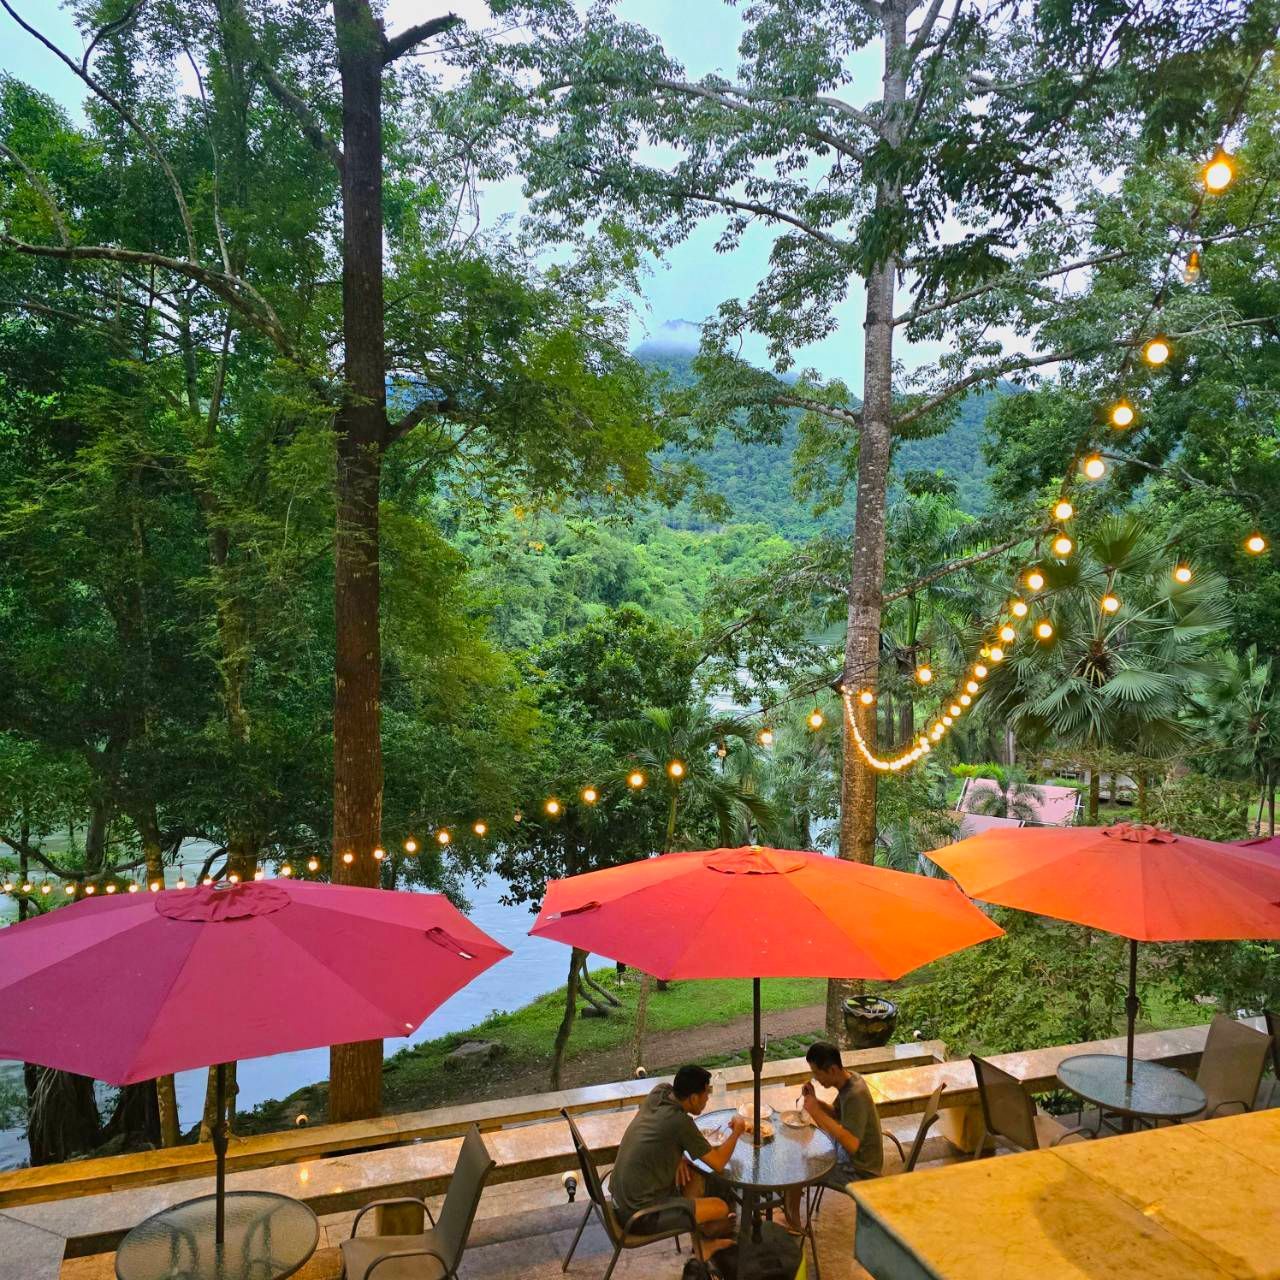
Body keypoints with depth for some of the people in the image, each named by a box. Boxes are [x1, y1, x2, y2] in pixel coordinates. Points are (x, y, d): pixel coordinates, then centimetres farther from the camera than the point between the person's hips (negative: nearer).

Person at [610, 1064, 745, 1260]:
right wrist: (737, 1131, 1)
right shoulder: (681, 1122, -25)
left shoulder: (659, 1092, -4)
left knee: (695, 1175, 18)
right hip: (640, 1217, -8)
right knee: (721, 1207, 3)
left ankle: (701, 1244, 32)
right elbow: (718, 1163, -14)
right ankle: (704, 1238, 35)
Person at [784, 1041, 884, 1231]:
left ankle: (793, 1224, 13)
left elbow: (852, 1144, -40)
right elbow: (836, 1113, 11)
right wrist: (815, 1101, -9)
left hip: (861, 1172, -9)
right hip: (851, 1157, 9)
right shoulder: (849, 1078, -4)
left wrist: (817, 1113, -37)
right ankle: (790, 1203, 29)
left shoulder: (855, 1095, -32)